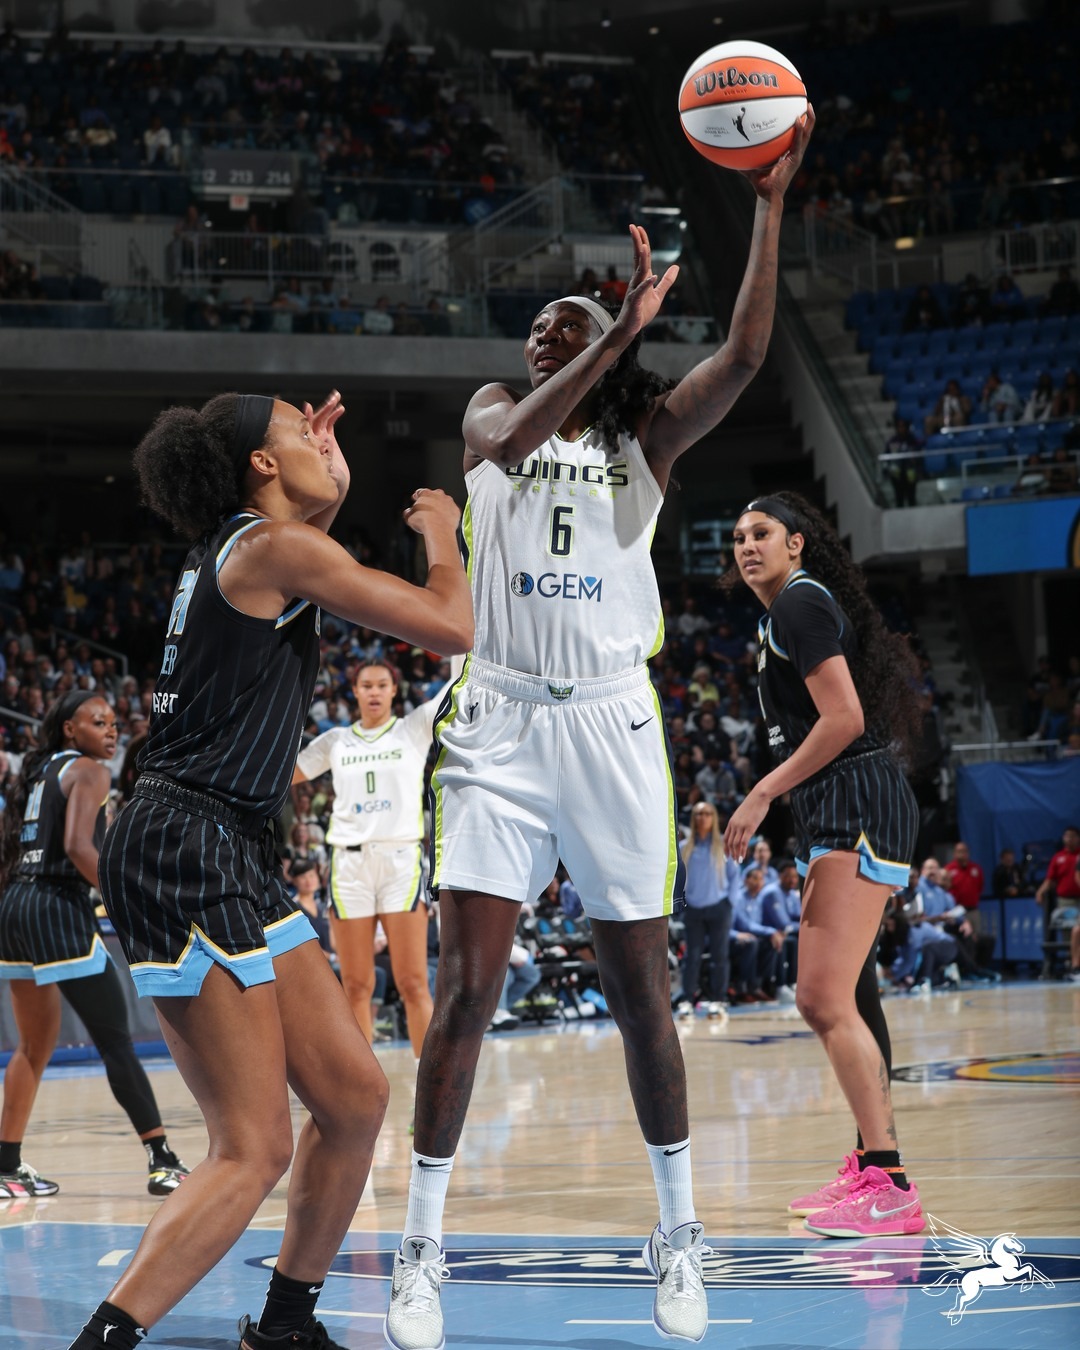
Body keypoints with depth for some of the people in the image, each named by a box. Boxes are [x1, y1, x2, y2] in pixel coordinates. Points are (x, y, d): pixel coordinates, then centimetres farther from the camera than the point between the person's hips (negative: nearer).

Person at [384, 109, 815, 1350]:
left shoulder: (647, 437, 8)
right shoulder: (494, 414, 8)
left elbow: (746, 355, -8)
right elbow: (510, 441, -18)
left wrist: (770, 206, -14)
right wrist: (629, 327, -25)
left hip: (610, 722, 1)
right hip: (502, 722, -1)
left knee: (639, 986, 5)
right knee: (467, 983, -7)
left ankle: (678, 1236, 18)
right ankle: (421, 1250, -2)